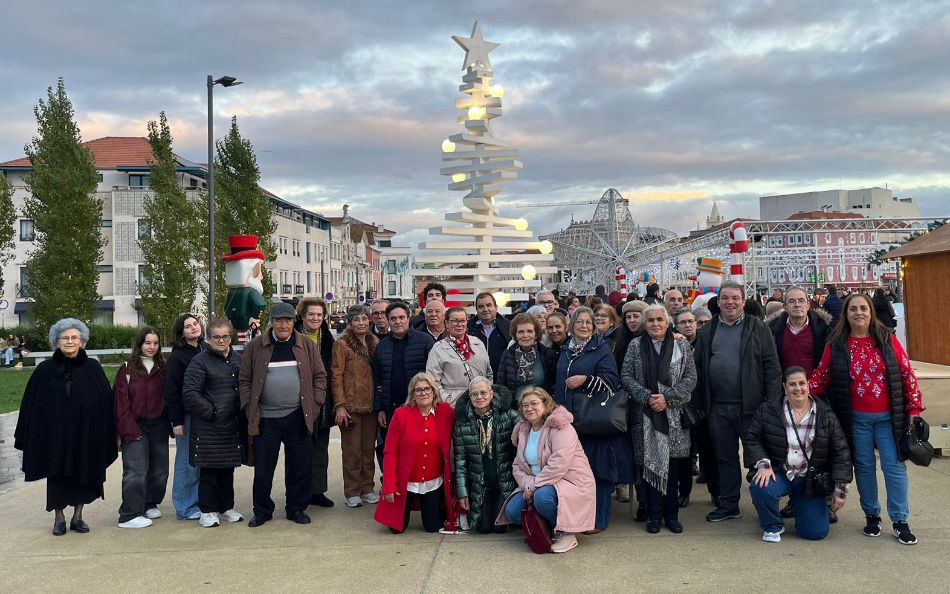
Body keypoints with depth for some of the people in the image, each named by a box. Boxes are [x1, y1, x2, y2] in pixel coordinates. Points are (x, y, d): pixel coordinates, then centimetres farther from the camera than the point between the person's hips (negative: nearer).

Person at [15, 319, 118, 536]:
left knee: (84, 474, 8)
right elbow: (30, 402, 1)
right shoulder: (45, 369, -1)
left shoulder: (93, 368, 0)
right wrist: (25, 437, -2)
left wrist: (109, 434, -3)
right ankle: (59, 518, 22)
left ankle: (78, 516, 23)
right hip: (55, 434, 0)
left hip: (86, 434, 1)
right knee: (57, 476, 7)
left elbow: (106, 401, 1)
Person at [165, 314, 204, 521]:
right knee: (188, 463, 2)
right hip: (187, 416, -5)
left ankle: (199, 502, 22)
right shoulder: (177, 357, -7)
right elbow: (172, 391, -9)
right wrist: (176, 421, -12)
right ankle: (185, 508, 14)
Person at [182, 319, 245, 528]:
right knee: (208, 468, 1)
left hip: (232, 425, 5)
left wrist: (243, 411, 8)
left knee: (228, 467, 14)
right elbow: (189, 392, -13)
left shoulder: (237, 359, 10)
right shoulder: (200, 361, -8)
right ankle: (207, 511, 13)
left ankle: (226, 506, 26)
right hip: (208, 427, -5)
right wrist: (210, 412, -13)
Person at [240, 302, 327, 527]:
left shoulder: (307, 344, 4)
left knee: (300, 467, 7)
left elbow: (320, 375, 6)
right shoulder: (255, 347, 3)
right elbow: (245, 380, 5)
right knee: (262, 468, 7)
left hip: (298, 417, 0)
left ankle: (297, 509, 22)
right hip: (265, 419, 0)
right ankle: (262, 511, 23)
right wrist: (249, 407, -2)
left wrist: (316, 403, -2)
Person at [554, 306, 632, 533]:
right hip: (569, 419, 6)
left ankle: (599, 520, 7)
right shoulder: (566, 351, 16)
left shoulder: (601, 349, -2)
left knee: (598, 468, -3)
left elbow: (612, 380, -12)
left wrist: (585, 379, -20)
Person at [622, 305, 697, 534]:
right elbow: (626, 376, 2)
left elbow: (690, 377, 1)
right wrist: (647, 397, -11)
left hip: (674, 415, 0)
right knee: (651, 462, 0)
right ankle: (654, 514, 10)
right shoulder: (635, 346, 6)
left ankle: (671, 514, 14)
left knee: (673, 464, 2)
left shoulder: (682, 345, 5)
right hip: (646, 414, 0)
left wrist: (668, 398, -11)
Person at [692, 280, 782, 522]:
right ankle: (728, 505, 23)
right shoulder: (707, 331, 10)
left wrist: (772, 402, -10)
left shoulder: (758, 328, 0)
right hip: (718, 407, 3)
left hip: (750, 405, -3)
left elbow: (772, 365, -4)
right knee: (726, 456, 12)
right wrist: (699, 403, 7)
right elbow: (699, 368, 11)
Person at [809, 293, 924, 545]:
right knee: (864, 466, 9)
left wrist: (914, 408, -2)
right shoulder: (836, 345, 0)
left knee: (894, 466, 0)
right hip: (856, 419, 1)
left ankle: (900, 521, 11)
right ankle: (872, 515, 22)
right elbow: (822, 376, 4)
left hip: (888, 417, 0)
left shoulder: (887, 340, 0)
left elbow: (907, 374, 1)